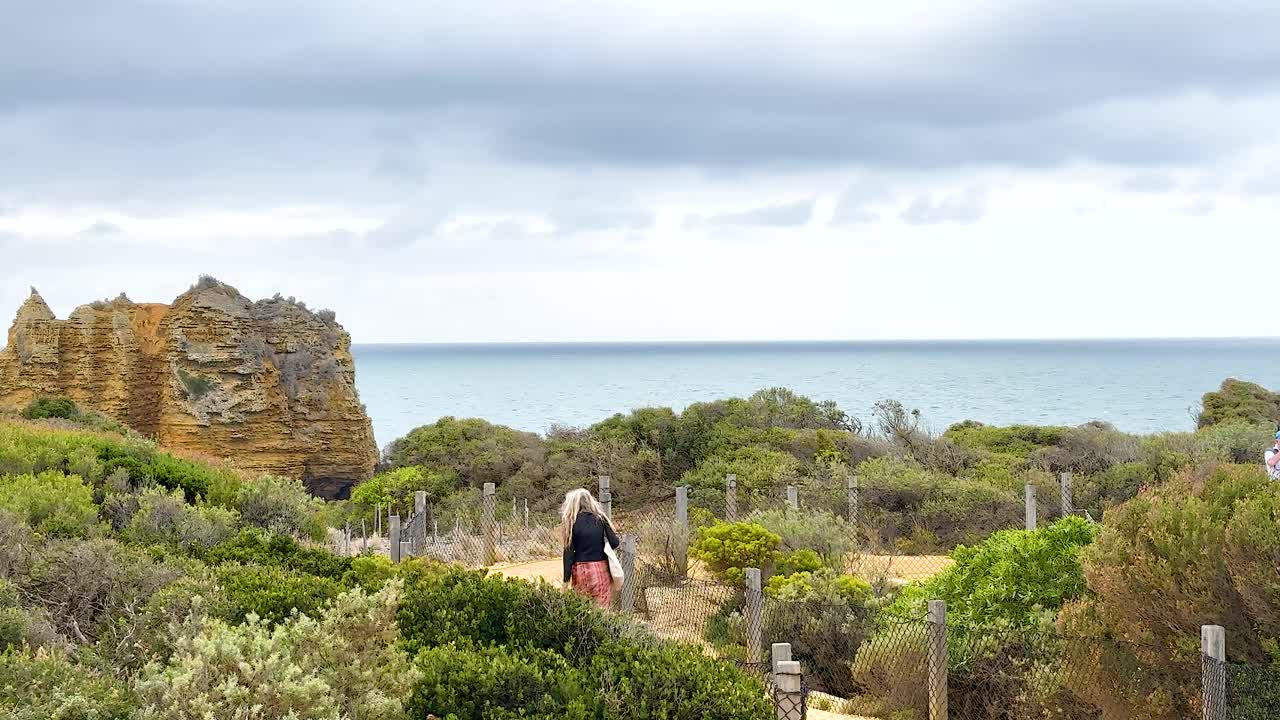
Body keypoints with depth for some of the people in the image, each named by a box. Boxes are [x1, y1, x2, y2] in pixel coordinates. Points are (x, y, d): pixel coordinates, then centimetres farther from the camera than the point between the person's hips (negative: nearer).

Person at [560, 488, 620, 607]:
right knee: (602, 609, 4)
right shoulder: (600, 518, 3)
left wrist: (566, 579, -3)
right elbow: (614, 543, -1)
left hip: (581, 570, -2)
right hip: (601, 569, 2)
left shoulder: (571, 521, -4)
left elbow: (568, 551, -6)